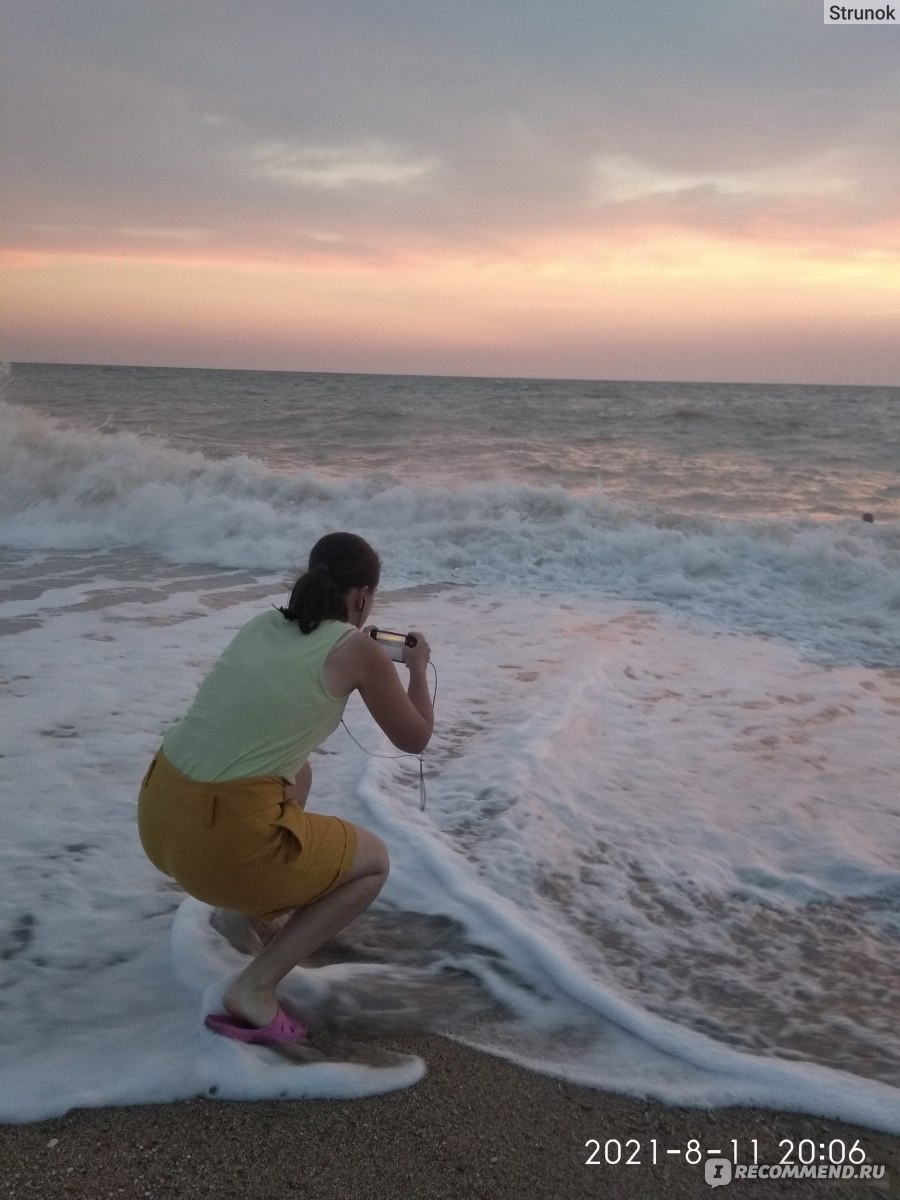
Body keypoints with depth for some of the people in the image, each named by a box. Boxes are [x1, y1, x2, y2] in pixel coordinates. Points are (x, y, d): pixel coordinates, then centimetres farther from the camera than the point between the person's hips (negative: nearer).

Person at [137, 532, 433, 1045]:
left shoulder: (263, 624, 13)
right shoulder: (357, 650, -4)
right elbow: (415, 738, 9)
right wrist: (418, 665, 25)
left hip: (160, 817, 8)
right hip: (227, 839, -8)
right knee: (374, 861, 16)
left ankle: (272, 902, 42)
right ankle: (255, 988, 2)